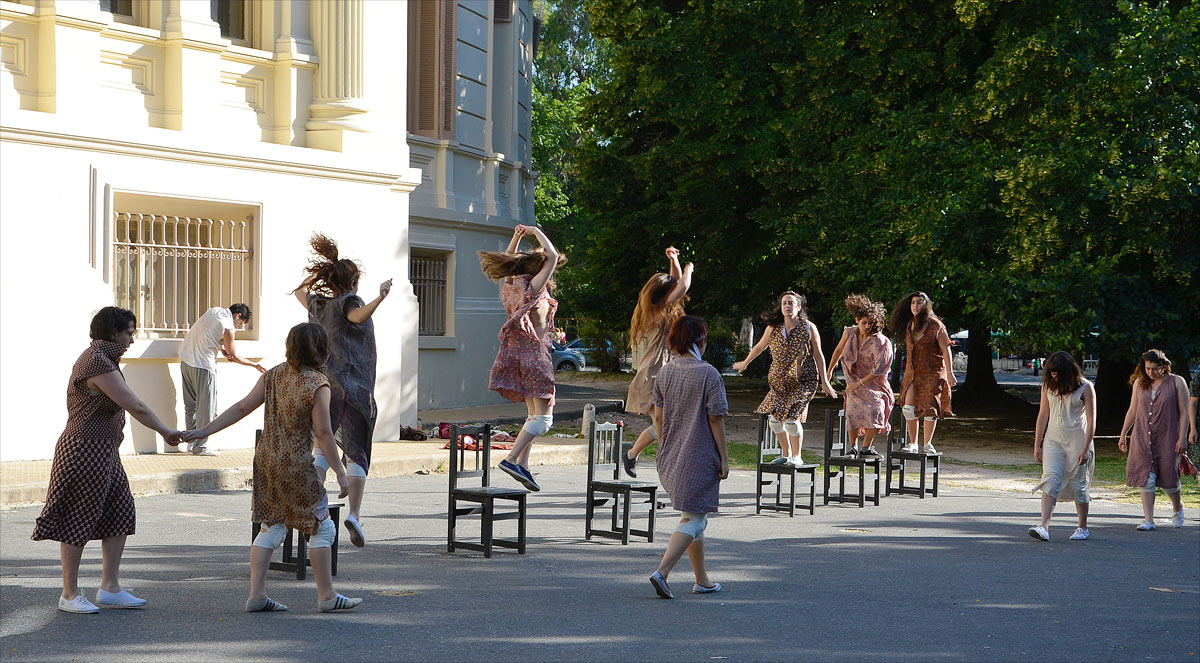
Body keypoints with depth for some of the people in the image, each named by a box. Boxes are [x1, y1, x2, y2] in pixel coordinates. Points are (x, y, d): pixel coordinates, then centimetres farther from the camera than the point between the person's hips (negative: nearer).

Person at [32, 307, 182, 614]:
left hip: (104, 452, 10)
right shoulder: (98, 363, -20)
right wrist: (166, 432, -10)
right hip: (86, 452, -10)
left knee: (120, 515, 8)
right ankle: (69, 594, 8)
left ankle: (110, 588, 12)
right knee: (78, 521, -1)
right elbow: (136, 407, -20)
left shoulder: (100, 358, 13)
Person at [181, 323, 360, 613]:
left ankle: (256, 595, 9)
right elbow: (323, 433, -14)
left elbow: (242, 407, 2)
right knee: (321, 527, 6)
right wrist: (340, 472, -8)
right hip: (296, 466, -6)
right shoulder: (318, 383, -13)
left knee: (270, 528, 13)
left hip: (266, 458, 7)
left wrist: (204, 431, 7)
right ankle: (327, 596, 9)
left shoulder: (273, 375, 4)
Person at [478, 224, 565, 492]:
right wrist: (536, 231, -8)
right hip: (534, 352, -9)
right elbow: (552, 256, -18)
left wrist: (516, 237, 20)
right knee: (544, 417, -7)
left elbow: (508, 261, 27)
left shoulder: (513, 285, 7)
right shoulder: (533, 287, -15)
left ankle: (522, 465, 10)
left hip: (518, 351, 9)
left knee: (534, 415, 15)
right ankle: (511, 459, -18)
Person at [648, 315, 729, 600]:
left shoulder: (664, 372, 4)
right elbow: (716, 419, -12)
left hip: (670, 458, 7)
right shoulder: (708, 374, -12)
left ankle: (702, 580, 23)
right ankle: (662, 572, -18)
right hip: (700, 457, -7)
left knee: (695, 516, 18)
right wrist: (724, 458, -6)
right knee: (693, 518, -3)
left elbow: (658, 417, 8)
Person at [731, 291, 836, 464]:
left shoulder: (808, 328, -6)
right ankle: (786, 454, 21)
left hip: (803, 382, -4)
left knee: (792, 419, -15)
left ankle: (797, 456, 4)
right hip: (780, 382, 4)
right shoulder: (774, 328, 1)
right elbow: (759, 347, 18)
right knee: (774, 419, 0)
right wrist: (745, 363, 28)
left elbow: (818, 356, -1)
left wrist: (824, 382, 0)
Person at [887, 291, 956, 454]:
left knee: (930, 409, -3)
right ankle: (912, 443, 8)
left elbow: (946, 350, -9)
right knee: (909, 408, -6)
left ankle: (927, 444, 12)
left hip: (932, 373, -4)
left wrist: (950, 373, -13)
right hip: (912, 372, 4)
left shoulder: (935, 326, -10)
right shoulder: (909, 325, 6)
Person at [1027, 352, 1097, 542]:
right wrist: (1037, 445, 9)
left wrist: (1085, 449, -13)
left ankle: (1083, 528, 20)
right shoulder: (1048, 386, 5)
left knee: (1078, 484, 4)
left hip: (1077, 441, -3)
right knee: (1050, 480, -11)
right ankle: (1044, 527, -20)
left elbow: (1091, 420, -7)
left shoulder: (1085, 388, -7)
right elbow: (1043, 415, 10)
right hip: (1053, 439, 3)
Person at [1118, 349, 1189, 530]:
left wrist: (1182, 438, -10)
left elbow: (1184, 412, -3)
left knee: (1168, 479, 2)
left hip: (1167, 439, -3)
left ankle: (1178, 508, 32)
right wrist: (1123, 435, 15)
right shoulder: (1139, 383, 8)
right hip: (1142, 439, 3)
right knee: (1146, 478, -6)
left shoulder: (1176, 382, -2)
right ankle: (1149, 520, -4)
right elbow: (1132, 411, 15)